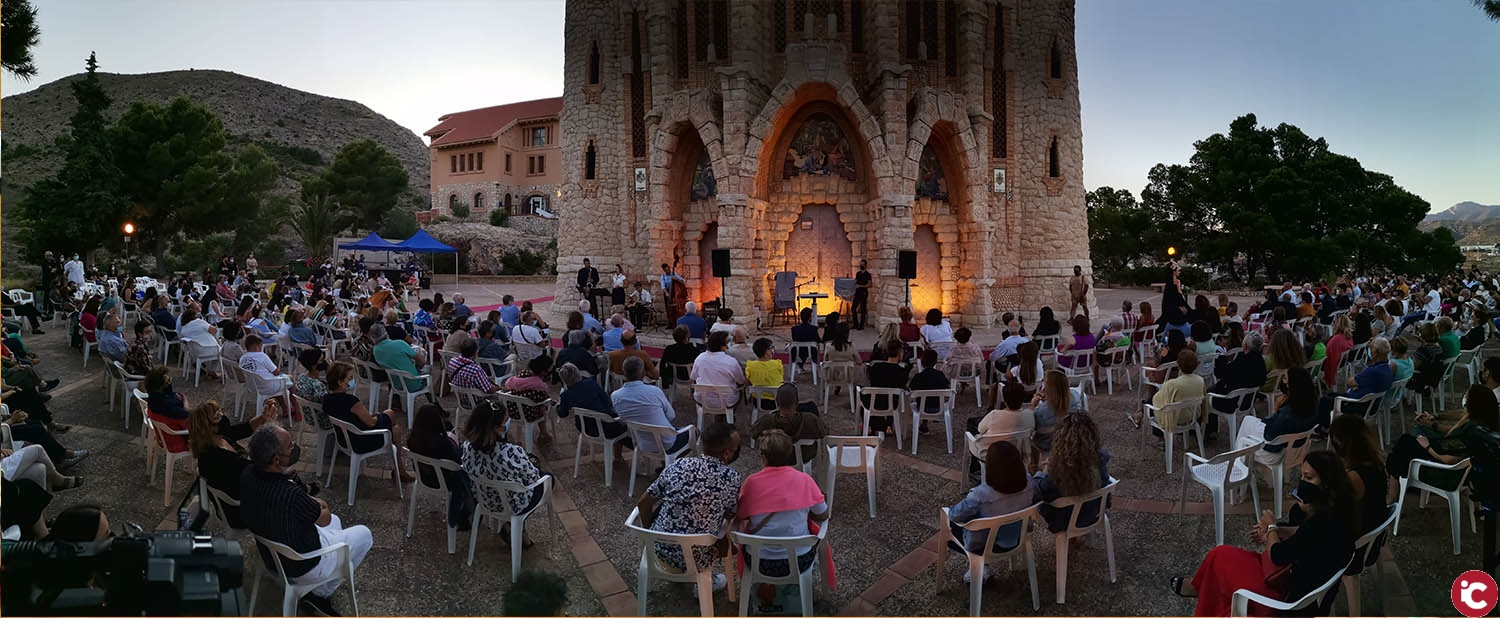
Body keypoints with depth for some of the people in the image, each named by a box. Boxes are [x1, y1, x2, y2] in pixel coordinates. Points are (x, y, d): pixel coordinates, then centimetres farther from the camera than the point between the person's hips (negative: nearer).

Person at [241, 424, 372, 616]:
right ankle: (319, 594, 16)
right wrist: (322, 506, 3)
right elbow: (324, 518, -16)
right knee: (364, 535, 13)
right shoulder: (291, 495, -38)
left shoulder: (248, 475, -16)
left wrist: (313, 502, -4)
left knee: (335, 521, 29)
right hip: (301, 567, -7)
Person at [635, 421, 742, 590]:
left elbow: (643, 503, 2)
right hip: (695, 560, -2)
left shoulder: (678, 465, -6)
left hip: (660, 551, 2)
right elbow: (732, 515, 3)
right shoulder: (731, 477, -14)